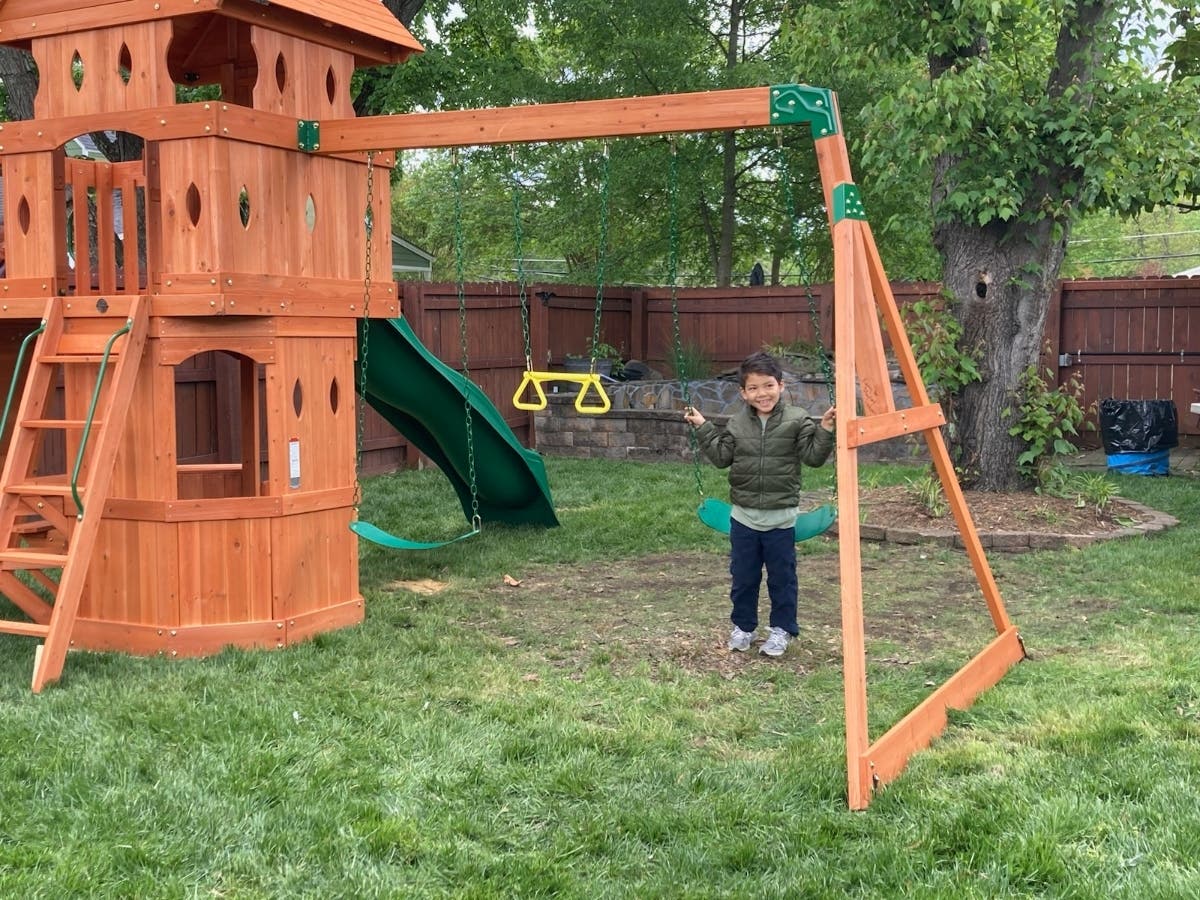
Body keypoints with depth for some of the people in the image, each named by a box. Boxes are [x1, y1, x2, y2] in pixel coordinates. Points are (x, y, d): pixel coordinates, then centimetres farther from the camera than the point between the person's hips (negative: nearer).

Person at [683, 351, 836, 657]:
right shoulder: (736, 423, 3)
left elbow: (813, 456, -9)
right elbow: (722, 457, 5)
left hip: (781, 516, -3)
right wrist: (703, 429, 0)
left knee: (781, 576, 8)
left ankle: (782, 629, 22)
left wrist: (825, 429, -21)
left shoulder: (797, 421, -7)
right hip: (744, 515, 3)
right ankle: (743, 626, 28)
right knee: (743, 575, 12)